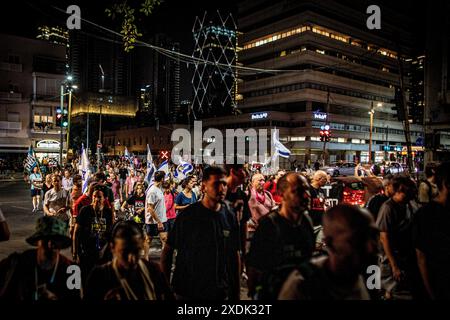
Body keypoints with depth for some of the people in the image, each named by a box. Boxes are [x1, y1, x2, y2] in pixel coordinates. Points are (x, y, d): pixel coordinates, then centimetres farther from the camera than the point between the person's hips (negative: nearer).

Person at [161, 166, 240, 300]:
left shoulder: (230, 217, -2)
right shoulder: (187, 216, -12)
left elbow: (235, 254, 4)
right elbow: (167, 251, -7)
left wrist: (235, 293, 5)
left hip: (220, 292, 3)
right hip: (187, 292, -3)